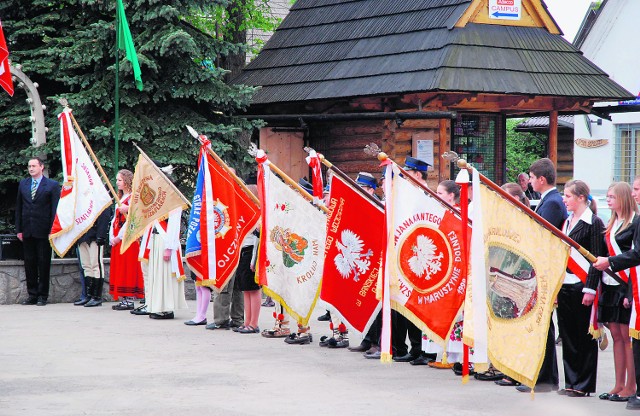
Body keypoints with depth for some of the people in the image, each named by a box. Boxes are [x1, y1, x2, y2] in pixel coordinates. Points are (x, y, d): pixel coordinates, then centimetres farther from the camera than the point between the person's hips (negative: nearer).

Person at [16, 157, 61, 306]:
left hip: (43, 231, -4)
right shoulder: (23, 184, 12)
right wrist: (18, 229, 6)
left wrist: (52, 230, -10)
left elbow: (55, 209, -4)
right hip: (27, 231, 4)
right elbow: (18, 208, 13)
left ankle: (43, 296, 6)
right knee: (29, 263, 6)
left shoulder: (52, 185, -1)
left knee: (43, 264, 0)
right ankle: (32, 295, 12)